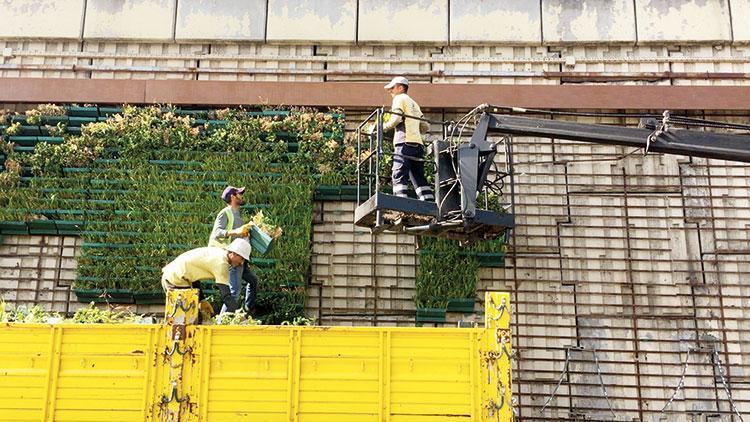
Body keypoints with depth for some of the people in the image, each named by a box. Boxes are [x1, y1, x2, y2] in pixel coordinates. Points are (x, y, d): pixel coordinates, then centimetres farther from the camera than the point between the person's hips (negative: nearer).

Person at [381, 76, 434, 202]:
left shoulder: (399, 98, 7)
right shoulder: (414, 103, 30)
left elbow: (396, 119, -9)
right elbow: (425, 126, 23)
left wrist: (384, 127, 6)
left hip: (405, 142, -8)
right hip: (418, 143, 8)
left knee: (399, 174, -13)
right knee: (419, 177, 7)